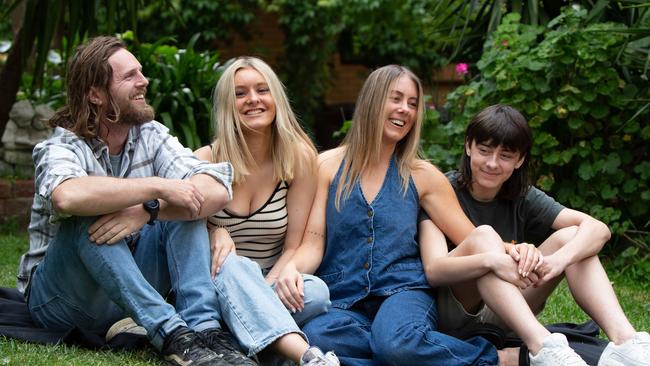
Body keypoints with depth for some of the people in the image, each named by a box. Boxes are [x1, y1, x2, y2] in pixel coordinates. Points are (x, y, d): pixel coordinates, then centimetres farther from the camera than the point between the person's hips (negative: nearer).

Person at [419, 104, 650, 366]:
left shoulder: (522, 198, 2)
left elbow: (598, 229, -12)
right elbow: (434, 271, -26)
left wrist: (558, 260, -33)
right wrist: (492, 260, -43)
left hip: (504, 314, 4)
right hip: (454, 312, -4)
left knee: (571, 236, -13)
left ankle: (624, 341, -33)